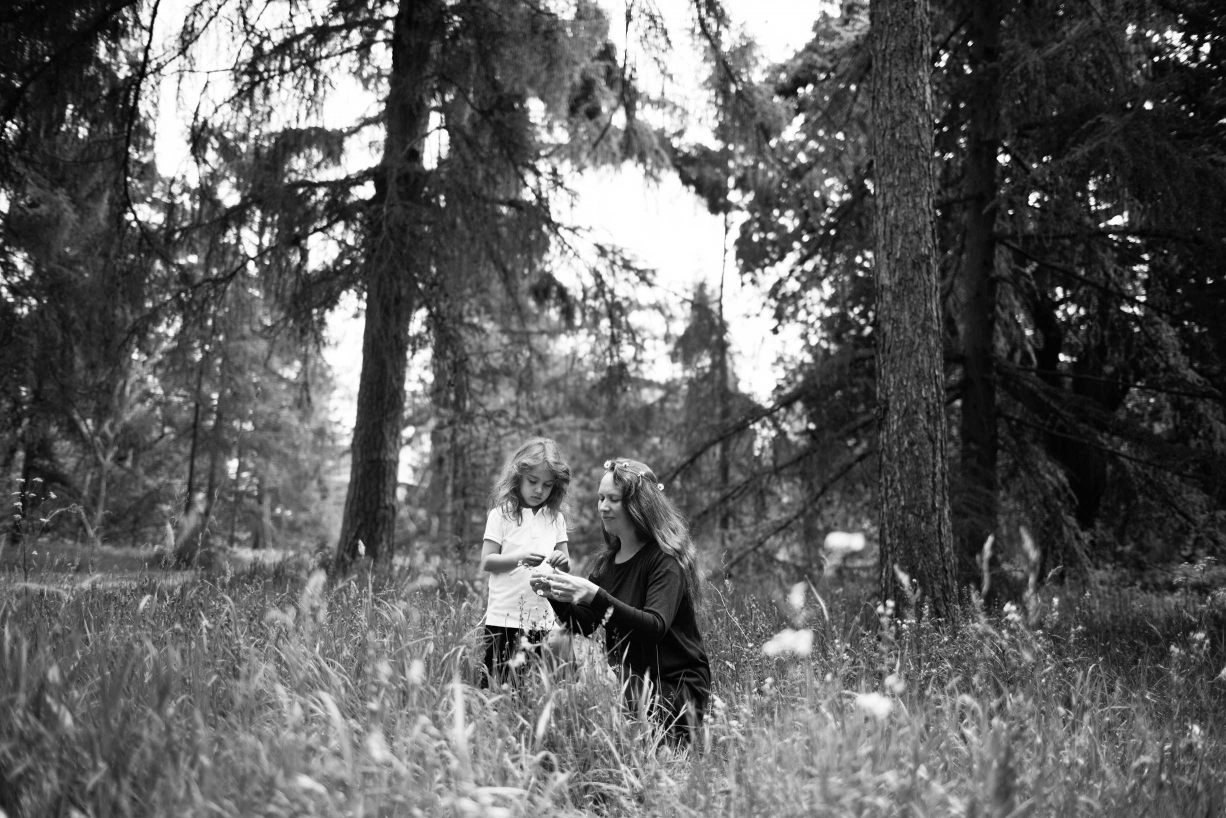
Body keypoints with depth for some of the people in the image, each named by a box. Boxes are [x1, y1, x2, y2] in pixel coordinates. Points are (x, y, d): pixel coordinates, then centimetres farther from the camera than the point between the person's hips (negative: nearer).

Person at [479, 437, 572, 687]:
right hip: (504, 619, -3)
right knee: (496, 685, -3)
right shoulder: (501, 514, -1)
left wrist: (562, 562, -12)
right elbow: (487, 562, -5)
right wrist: (520, 559, -21)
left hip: (543, 620, 3)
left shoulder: (555, 518, 10)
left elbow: (565, 567, 12)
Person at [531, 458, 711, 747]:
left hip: (676, 686, -7)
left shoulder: (665, 559, -12)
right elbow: (584, 625, 7)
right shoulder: (608, 561, 11)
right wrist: (556, 596, -12)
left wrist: (595, 595, -35)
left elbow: (655, 627, -26)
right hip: (630, 680, 7)